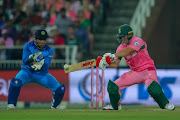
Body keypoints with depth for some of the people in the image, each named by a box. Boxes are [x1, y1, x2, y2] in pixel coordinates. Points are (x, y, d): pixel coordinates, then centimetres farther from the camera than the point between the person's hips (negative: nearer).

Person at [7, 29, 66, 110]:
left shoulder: (49, 50, -10)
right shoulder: (28, 46, -12)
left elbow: (46, 67, -20)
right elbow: (25, 61, -22)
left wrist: (41, 65, -43)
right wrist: (32, 58, -43)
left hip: (42, 74, 2)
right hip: (27, 72, -2)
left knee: (60, 89, -10)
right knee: (16, 82, -34)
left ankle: (55, 105, 22)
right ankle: (11, 104, -16)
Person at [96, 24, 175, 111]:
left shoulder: (138, 41, -17)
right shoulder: (121, 47, 2)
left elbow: (127, 51, -33)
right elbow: (115, 64, -1)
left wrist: (113, 55, -40)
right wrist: (107, 63, -21)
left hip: (147, 70, -6)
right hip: (134, 72, 6)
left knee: (153, 88, -34)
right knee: (113, 87, -3)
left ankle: (165, 104, -11)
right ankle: (114, 106, 21)